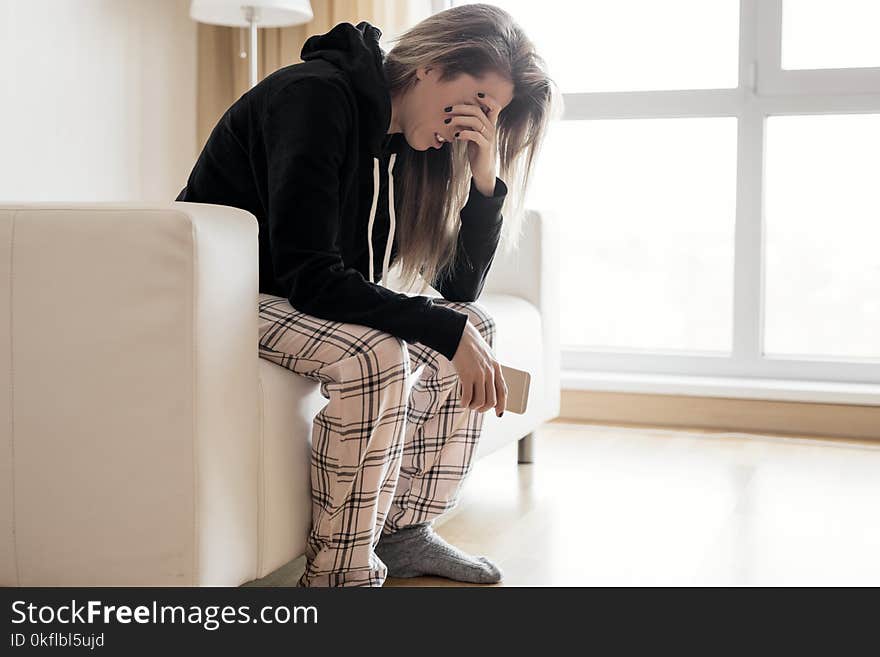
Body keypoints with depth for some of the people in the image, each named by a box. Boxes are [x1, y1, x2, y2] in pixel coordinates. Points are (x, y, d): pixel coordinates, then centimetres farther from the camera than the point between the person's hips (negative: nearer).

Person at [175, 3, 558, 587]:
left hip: (318, 297, 9)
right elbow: (308, 276, -30)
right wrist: (447, 330, -30)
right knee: (375, 355, -32)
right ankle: (340, 574, -18)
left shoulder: (412, 145, 2)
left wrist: (485, 182, -12)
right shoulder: (317, 96, -23)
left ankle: (406, 533, 2)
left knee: (475, 323, -1)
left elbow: (459, 287, 2)